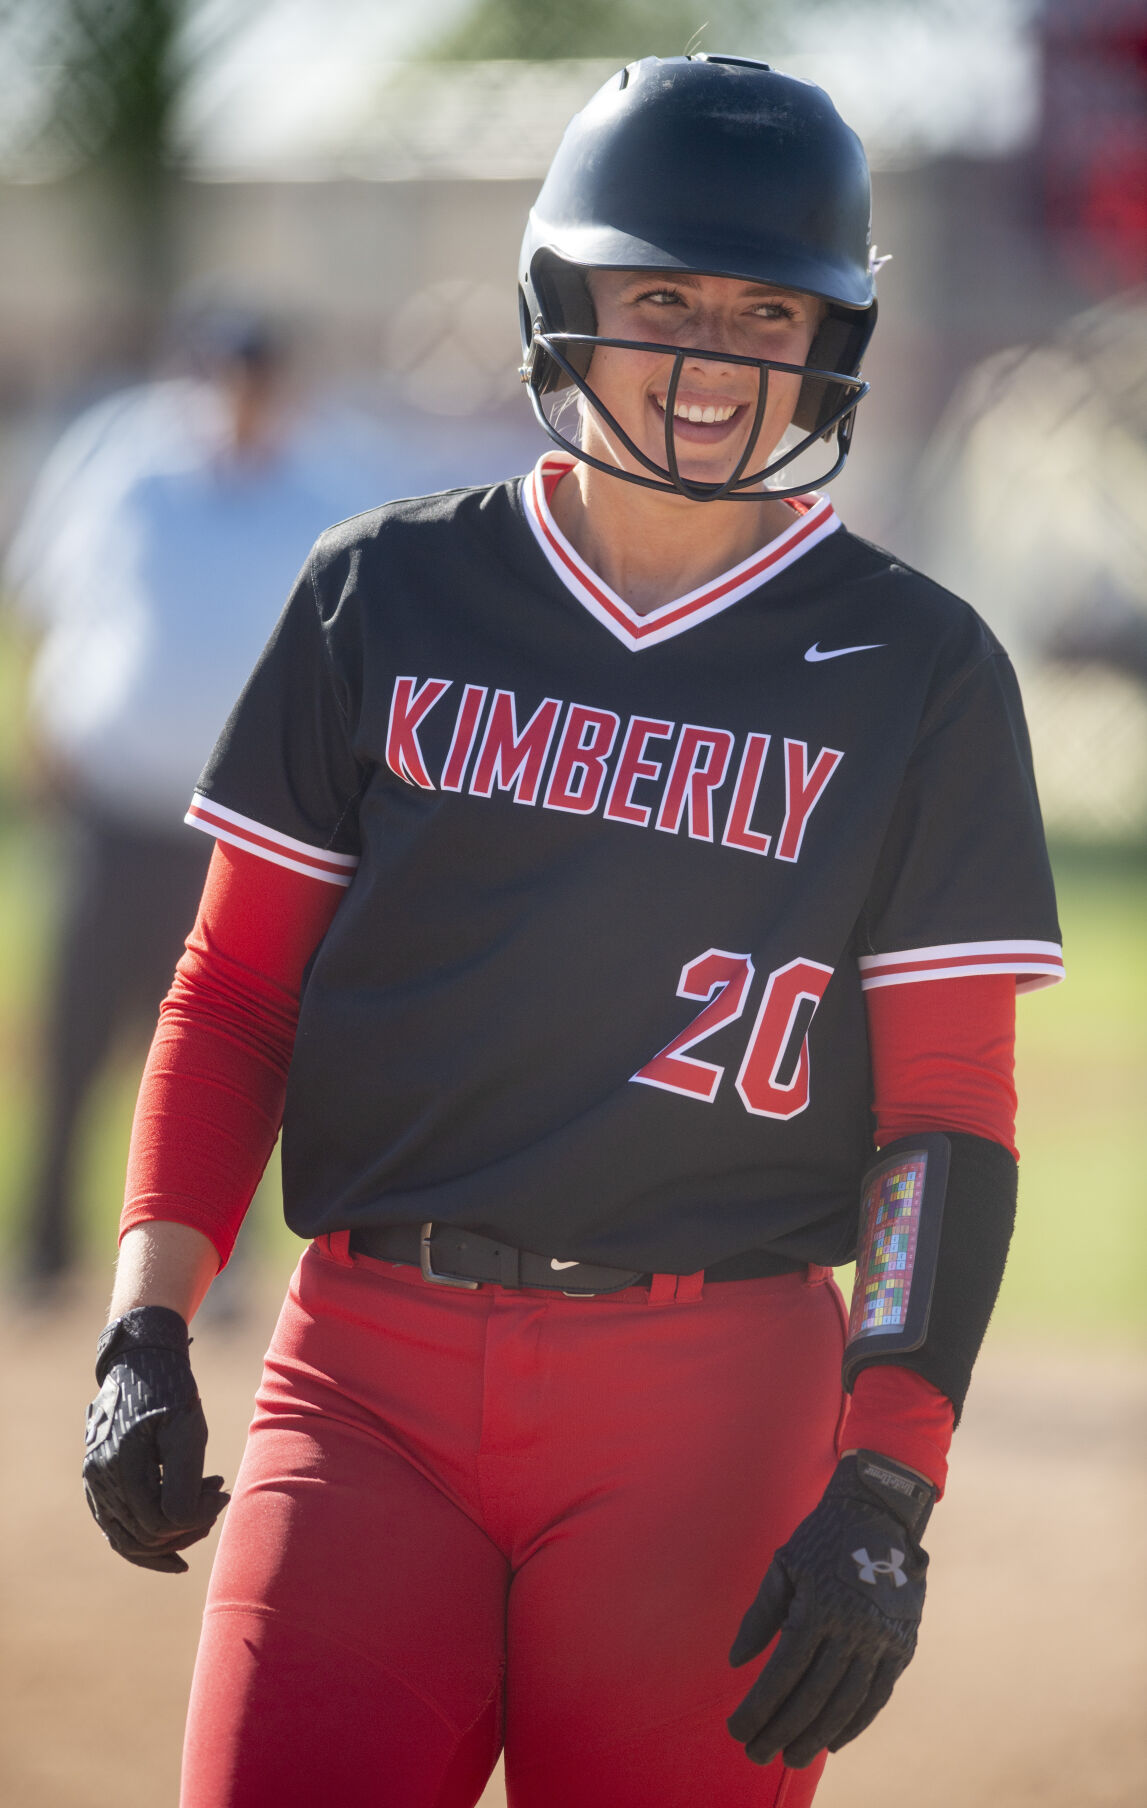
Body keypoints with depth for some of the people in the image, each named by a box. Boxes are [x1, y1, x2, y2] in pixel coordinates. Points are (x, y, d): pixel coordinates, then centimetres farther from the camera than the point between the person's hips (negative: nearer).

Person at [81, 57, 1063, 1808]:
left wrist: (884, 1492, -8)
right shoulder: (383, 597, 9)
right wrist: (148, 1327, -2)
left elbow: (948, 1117, 2)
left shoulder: (919, 674, 5)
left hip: (716, 1402, -1)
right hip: (367, 1381, 1)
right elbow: (234, 994, 11)